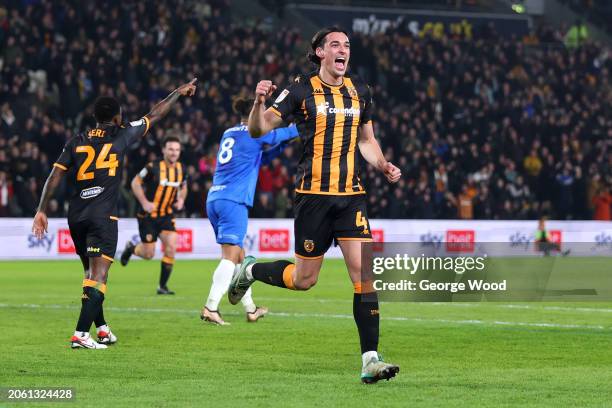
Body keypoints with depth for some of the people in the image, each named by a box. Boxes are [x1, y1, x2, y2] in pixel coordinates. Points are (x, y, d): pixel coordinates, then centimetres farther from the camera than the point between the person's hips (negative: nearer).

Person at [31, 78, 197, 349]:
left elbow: (55, 176, 3)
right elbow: (155, 115, 13)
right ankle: (80, 335, -21)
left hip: (76, 215, 5)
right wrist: (179, 92, 27)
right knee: (98, 278, -9)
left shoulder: (76, 142, 10)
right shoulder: (120, 136, 2)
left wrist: (42, 211, 4)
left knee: (91, 273, 19)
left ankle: (101, 329, 26)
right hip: (103, 216, -5)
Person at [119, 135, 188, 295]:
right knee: (148, 254, -2)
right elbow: (135, 182, -8)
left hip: (167, 215, 4)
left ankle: (163, 286, -2)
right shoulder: (153, 167, -16)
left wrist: (181, 200, -1)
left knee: (171, 247, -14)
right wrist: (144, 202, -17)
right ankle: (130, 248, 35)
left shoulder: (181, 169, 0)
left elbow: (183, 187, 19)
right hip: (148, 216, -4)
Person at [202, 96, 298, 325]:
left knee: (239, 256, 15)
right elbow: (291, 132, 11)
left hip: (214, 200, 8)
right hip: (234, 201, -8)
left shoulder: (229, 133, 20)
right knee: (230, 256, -12)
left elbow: (260, 159, 31)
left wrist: (282, 144, 25)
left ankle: (250, 309, 21)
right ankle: (210, 308, -23)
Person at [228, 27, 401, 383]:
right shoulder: (302, 90, -4)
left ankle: (370, 360, -9)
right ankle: (250, 271, 35)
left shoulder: (360, 91, 10)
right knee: (304, 280, 4)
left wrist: (384, 166, 4)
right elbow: (258, 129, -5)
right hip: (314, 194, -4)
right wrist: (259, 102, -25)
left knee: (364, 273, -10)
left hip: (351, 195, 4)